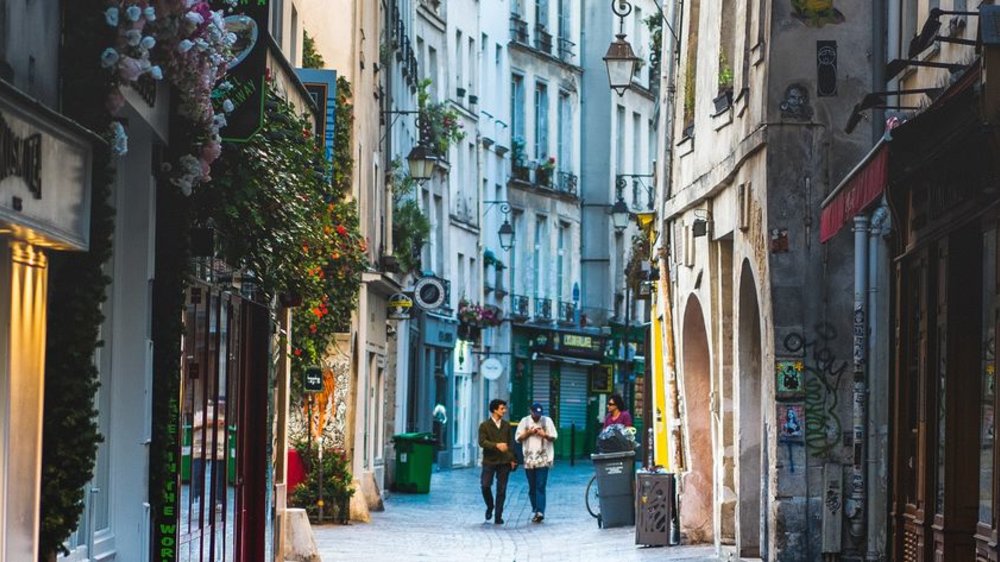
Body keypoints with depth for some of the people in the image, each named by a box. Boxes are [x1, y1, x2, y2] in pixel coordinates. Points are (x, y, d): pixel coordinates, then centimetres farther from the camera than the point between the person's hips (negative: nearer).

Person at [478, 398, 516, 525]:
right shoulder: (484, 426, -1)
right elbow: (482, 442, -13)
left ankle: (498, 516, 7)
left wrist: (512, 459, 5)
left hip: (504, 462, 2)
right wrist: (496, 445, -26)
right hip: (489, 461, -2)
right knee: (485, 486, -10)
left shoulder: (506, 426, 9)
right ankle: (490, 507, 18)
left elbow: (511, 443, 12)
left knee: (501, 490, 1)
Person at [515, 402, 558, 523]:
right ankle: (536, 511, 14)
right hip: (529, 460, 3)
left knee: (540, 487, -12)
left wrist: (545, 435, -14)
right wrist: (528, 433, -9)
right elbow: (518, 438, 7)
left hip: (543, 460, -3)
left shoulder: (547, 420, 3)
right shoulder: (524, 421, 7)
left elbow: (554, 436, 5)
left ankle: (540, 512, -19)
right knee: (532, 488, 6)